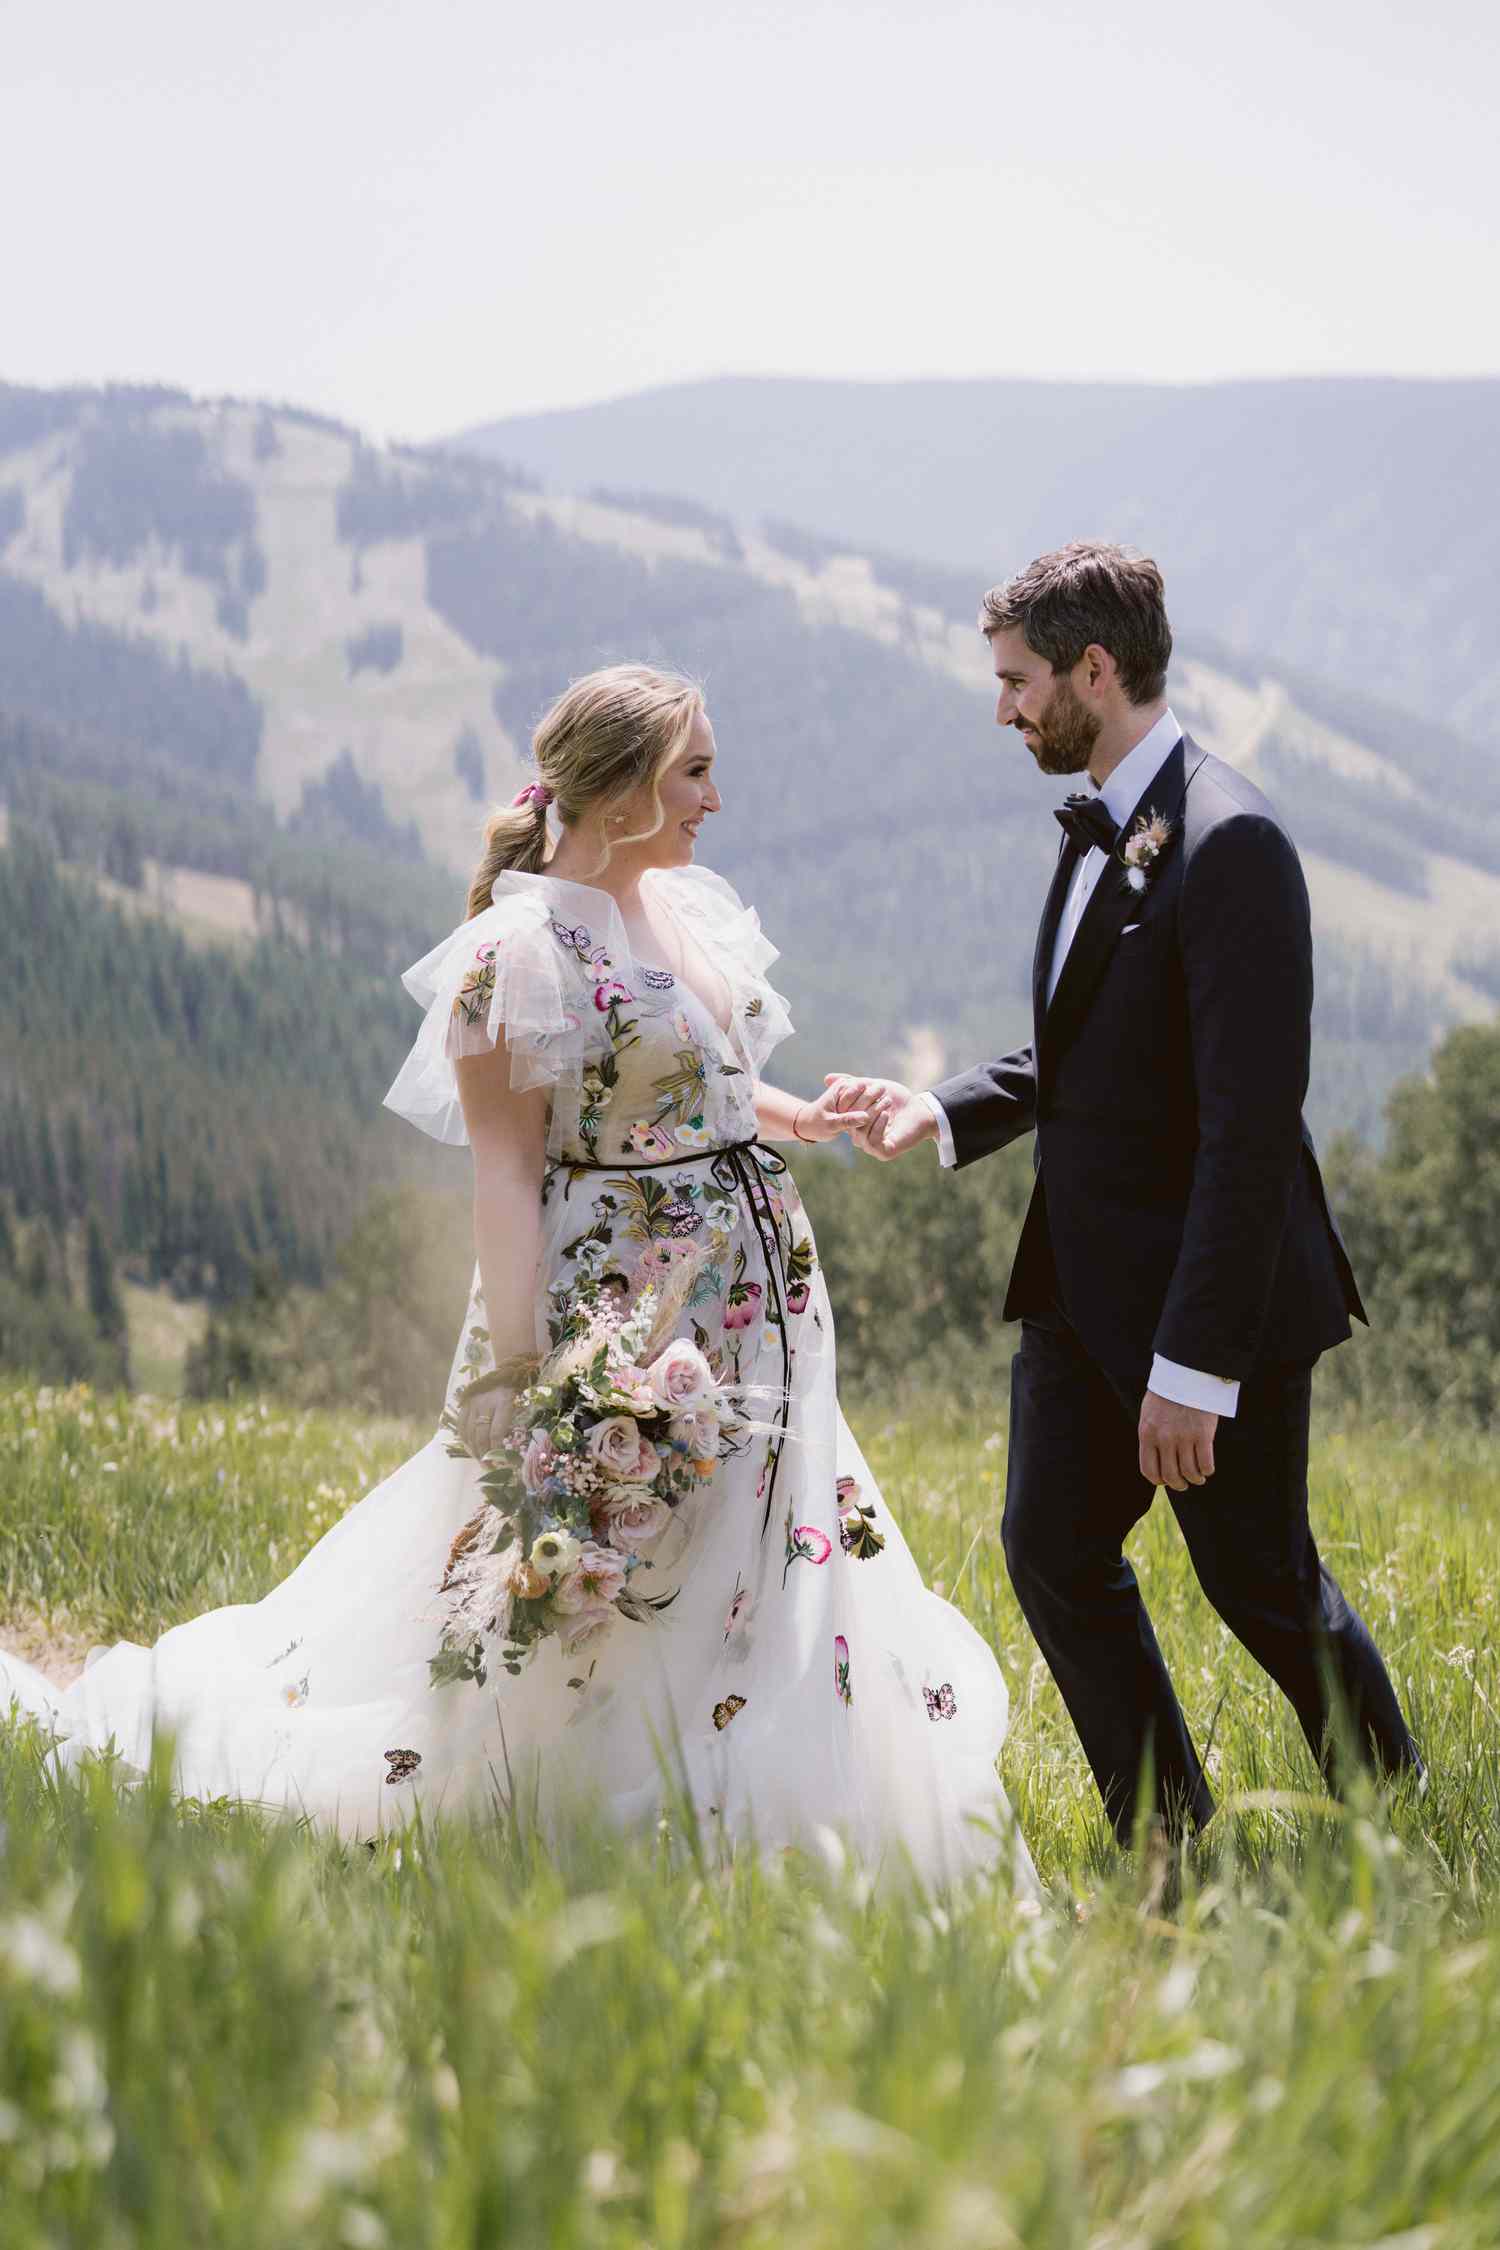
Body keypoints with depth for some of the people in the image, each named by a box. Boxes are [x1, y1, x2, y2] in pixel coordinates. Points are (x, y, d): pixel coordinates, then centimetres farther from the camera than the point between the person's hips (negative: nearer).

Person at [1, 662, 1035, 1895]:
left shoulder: (690, 908, 9)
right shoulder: (524, 949, -16)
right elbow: (505, 1169, -18)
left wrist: (798, 1117, 7)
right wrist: (522, 1379, -22)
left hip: (755, 1316, 9)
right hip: (617, 1309, -8)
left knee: (756, 1591, 12)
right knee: (575, 1615, -1)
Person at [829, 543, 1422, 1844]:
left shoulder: (1229, 844, -21)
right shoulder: (1102, 830, 9)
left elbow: (1250, 1126, -24)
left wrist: (1193, 1365, -25)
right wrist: (941, 1114, 5)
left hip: (1215, 1296, -9)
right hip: (1087, 1284, 9)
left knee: (1261, 1584, 5)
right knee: (1053, 1546, 7)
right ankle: (1170, 1848, 18)